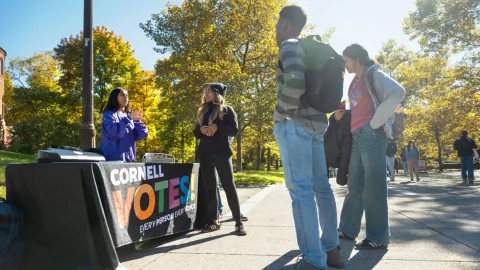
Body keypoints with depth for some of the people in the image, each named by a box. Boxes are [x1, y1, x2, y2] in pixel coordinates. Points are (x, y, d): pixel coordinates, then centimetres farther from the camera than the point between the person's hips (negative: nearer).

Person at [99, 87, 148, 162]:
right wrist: (129, 119, -22)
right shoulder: (109, 115, -2)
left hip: (128, 158, 6)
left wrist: (137, 120, -9)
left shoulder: (128, 116, 15)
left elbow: (143, 134, 6)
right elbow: (112, 132, -22)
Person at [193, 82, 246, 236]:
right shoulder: (202, 111, 16)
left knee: (228, 186, -5)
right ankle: (213, 221, 12)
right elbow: (196, 133, 15)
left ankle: (238, 222, 1)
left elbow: (234, 130, -6)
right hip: (205, 153, 5)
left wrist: (217, 127, -18)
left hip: (222, 152, -5)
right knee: (209, 187, 5)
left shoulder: (227, 110, 3)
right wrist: (201, 130, -8)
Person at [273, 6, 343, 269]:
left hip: (295, 124, -9)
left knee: (300, 191, -8)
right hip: (316, 122, 9)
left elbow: (295, 83, -24)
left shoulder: (289, 46, -6)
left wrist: (279, 113, -11)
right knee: (321, 187, 10)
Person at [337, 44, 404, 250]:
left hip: (372, 133, -8)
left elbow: (397, 93, -18)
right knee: (354, 184, 10)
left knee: (373, 185, -7)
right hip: (357, 135, 8)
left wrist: (375, 122, -16)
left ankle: (378, 237, 0)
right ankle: (348, 230, 18)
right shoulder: (354, 82, 22)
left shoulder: (374, 74, -2)